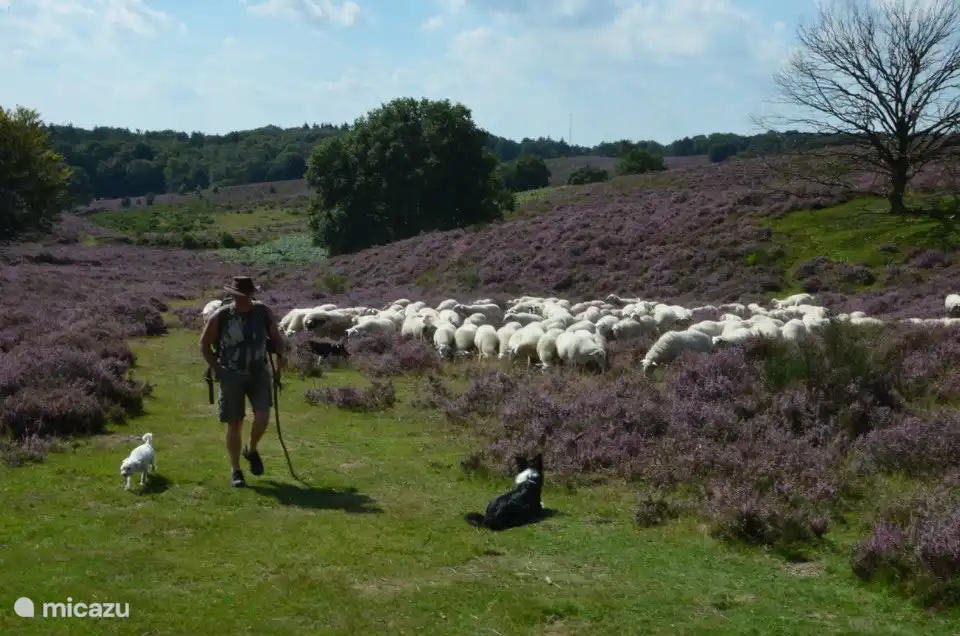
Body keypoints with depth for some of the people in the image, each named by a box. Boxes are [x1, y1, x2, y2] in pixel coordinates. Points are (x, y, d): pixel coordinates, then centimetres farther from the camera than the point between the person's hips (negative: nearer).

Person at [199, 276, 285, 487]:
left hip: (259, 373, 2)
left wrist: (279, 355, -11)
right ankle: (235, 471, 17)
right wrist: (216, 369, -7)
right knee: (234, 424, 2)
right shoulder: (220, 316, -11)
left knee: (262, 417, -14)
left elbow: (276, 337, 8)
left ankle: (252, 450, 17)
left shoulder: (263, 312, -5)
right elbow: (204, 344, 1)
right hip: (232, 375, -1)